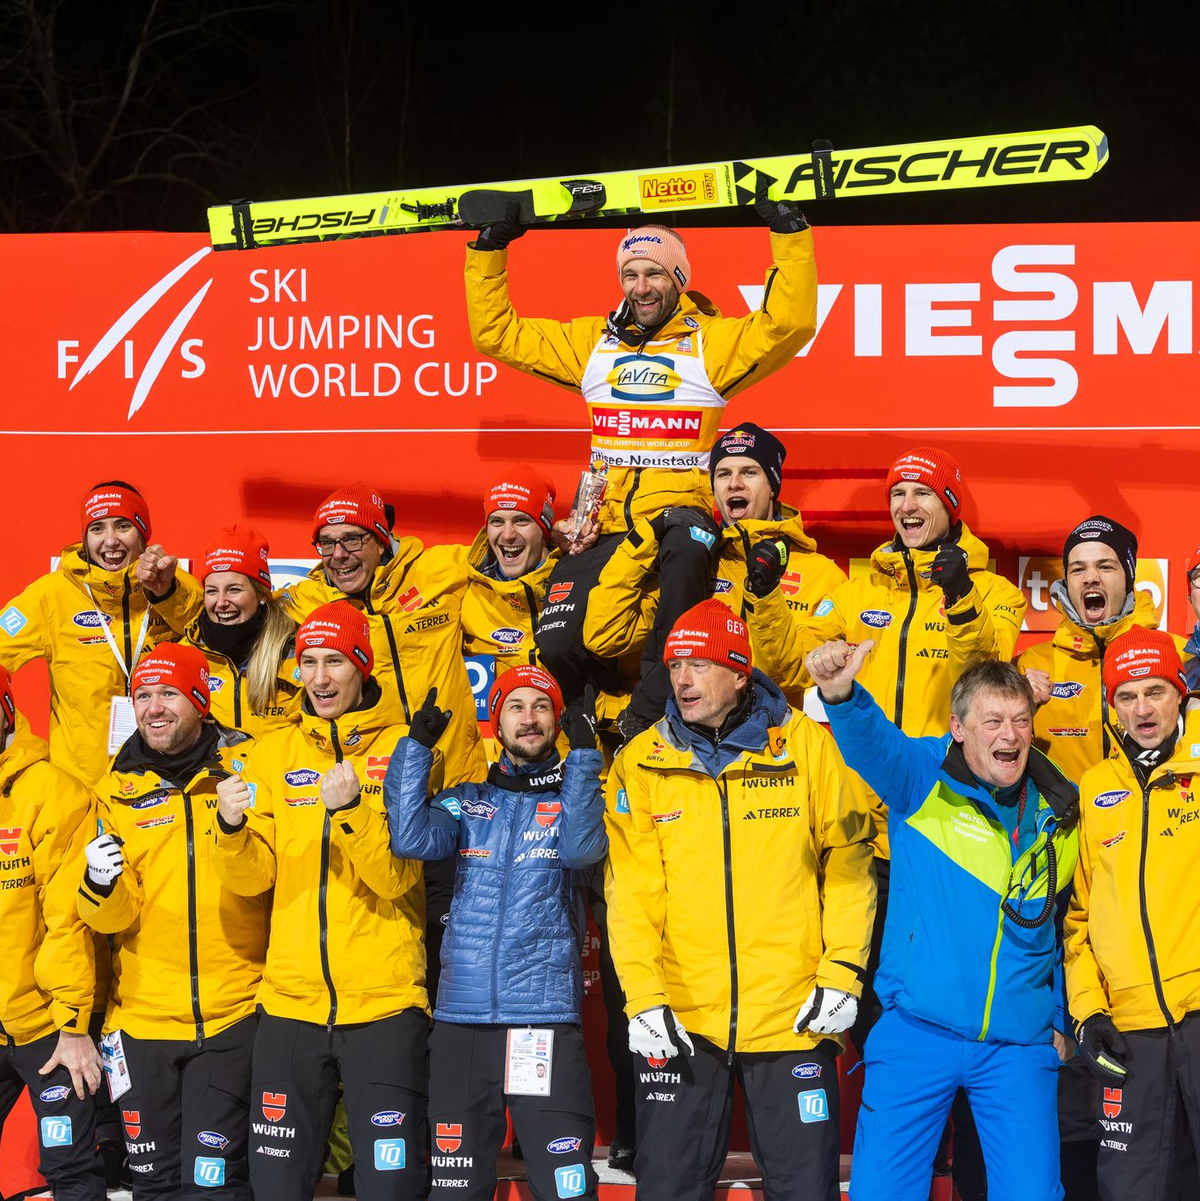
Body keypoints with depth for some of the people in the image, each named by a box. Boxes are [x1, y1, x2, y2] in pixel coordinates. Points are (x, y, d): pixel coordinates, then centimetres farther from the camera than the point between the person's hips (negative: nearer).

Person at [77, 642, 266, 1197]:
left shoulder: (246, 766, 1)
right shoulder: (118, 788, 6)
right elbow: (117, 918, 2)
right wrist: (101, 887, -20)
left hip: (233, 1011, -2)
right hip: (143, 1018, 3)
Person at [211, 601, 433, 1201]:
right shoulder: (274, 752, 10)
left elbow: (397, 878, -10)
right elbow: (253, 878, 4)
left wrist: (353, 810, -25)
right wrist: (232, 829, -16)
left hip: (383, 999, -3)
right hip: (291, 998, 3)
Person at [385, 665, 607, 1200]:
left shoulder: (574, 798, 9)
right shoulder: (467, 803, 14)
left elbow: (581, 850, -12)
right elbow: (411, 839, -4)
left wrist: (584, 753, -14)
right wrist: (417, 745, -4)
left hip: (547, 1019, -2)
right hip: (461, 1018, 2)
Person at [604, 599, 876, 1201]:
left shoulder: (809, 746, -1)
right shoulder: (642, 763, 2)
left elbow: (848, 862, 2)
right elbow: (632, 892, 0)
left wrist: (842, 973, -6)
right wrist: (643, 997, -9)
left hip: (792, 1016, -1)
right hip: (680, 1019, 1)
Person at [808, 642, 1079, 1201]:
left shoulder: (1058, 810, 5)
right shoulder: (922, 779, -6)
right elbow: (873, 743, -28)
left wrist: (1058, 1020, 18)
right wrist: (842, 694, -50)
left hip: (1019, 1045, 2)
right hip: (917, 1034, -2)